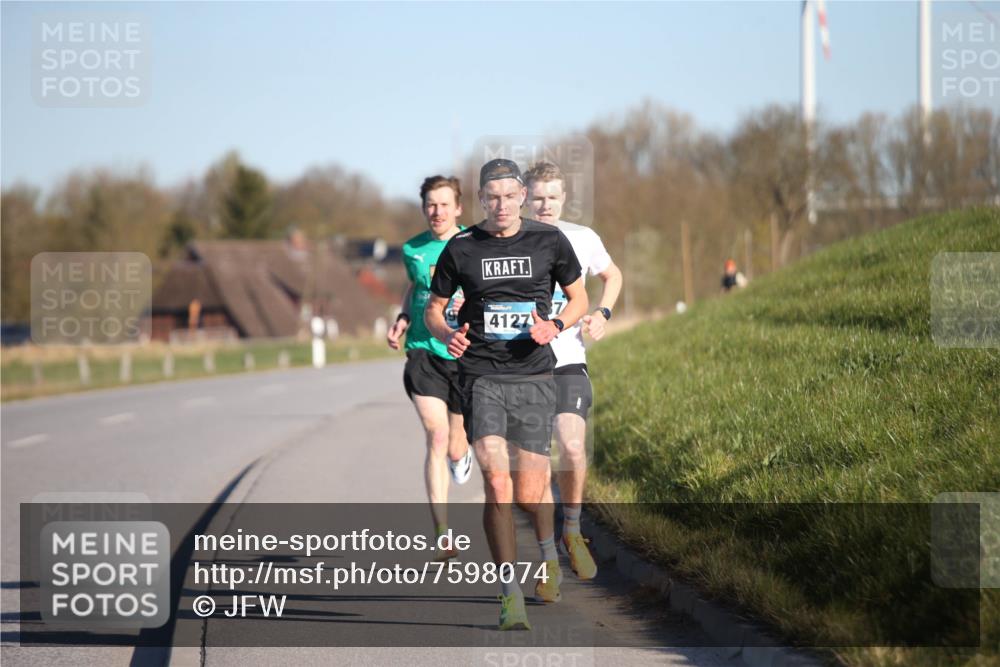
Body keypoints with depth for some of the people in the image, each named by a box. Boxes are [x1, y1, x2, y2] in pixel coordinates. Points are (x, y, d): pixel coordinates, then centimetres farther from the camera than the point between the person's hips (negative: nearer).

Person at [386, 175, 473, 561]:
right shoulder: (413, 250, 7)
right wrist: (402, 320, 10)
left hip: (465, 355, -1)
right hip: (424, 352, 1)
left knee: (454, 448, 8)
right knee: (436, 438, -15)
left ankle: (461, 452, 51)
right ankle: (443, 536, -16)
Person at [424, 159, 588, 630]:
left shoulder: (549, 241, 4)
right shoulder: (460, 248, 3)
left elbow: (578, 297, 15)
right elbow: (433, 309, 14)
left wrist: (555, 326, -5)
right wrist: (448, 336, -8)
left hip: (533, 376, 1)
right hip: (481, 375, -1)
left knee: (529, 497, 1)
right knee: (496, 480, -17)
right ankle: (510, 593, -13)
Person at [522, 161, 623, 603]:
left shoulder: (582, 239, 4)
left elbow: (612, 276, 23)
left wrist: (601, 314, 6)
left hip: (567, 362, 0)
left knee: (572, 447, -22)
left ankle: (572, 531, 3)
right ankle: (549, 561, 10)